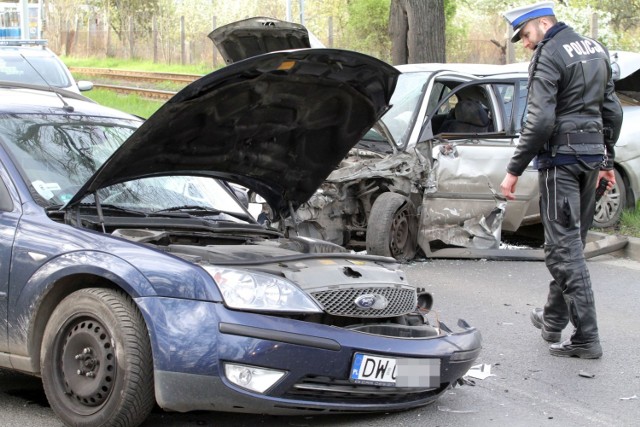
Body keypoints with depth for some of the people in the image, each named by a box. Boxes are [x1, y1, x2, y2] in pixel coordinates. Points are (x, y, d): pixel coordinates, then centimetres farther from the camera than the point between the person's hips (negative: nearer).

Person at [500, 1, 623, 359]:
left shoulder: (549, 55, -12)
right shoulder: (596, 49, 14)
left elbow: (540, 122, -19)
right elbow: (612, 111, 18)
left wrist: (514, 170, -15)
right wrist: (607, 160, 25)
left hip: (561, 156, -8)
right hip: (592, 155, 8)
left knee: (565, 247, -6)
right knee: (571, 241, 16)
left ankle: (586, 337, -8)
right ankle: (554, 319, 28)